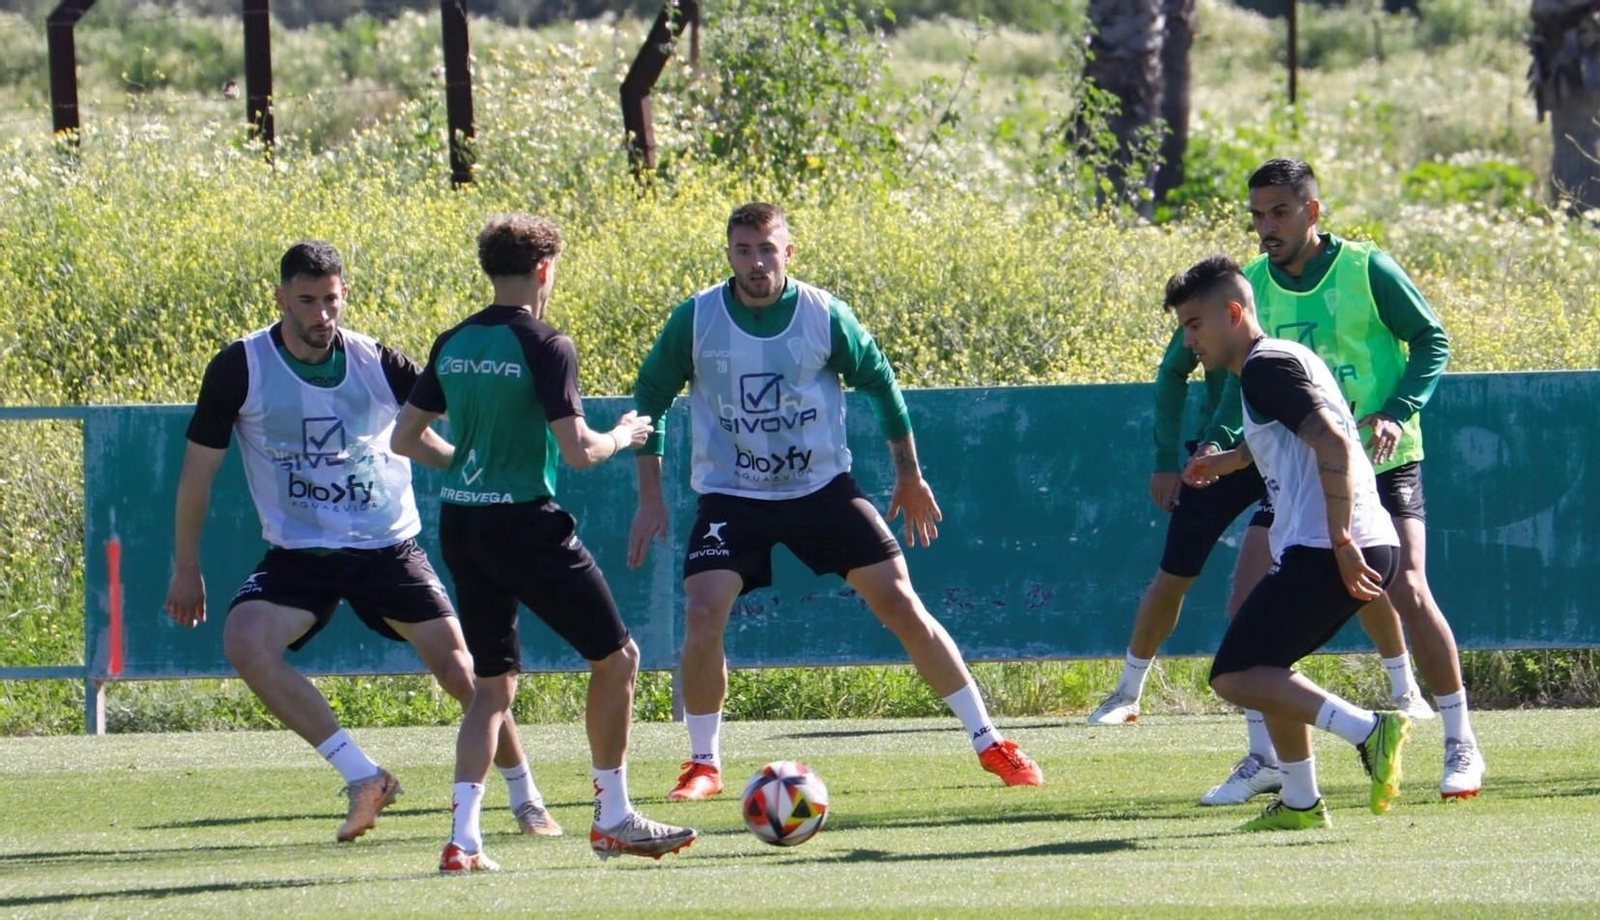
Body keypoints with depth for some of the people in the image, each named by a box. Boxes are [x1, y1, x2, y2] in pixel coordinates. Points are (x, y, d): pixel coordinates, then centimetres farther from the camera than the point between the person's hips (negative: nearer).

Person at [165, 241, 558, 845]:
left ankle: (527, 800, 14)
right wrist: (186, 570, 3)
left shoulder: (378, 363, -6)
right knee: (245, 641, -27)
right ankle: (363, 778, -21)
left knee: (457, 664, -7)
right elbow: (199, 467, 1)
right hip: (298, 552, 0)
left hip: (387, 546, 0)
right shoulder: (240, 368, -8)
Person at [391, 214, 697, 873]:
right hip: (527, 523, -7)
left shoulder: (453, 344, 8)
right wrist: (621, 438, 2)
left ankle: (463, 837, 0)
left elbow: (406, 438, 14)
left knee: (493, 684, 14)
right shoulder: (544, 346, -12)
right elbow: (577, 451, -18)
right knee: (615, 656, 8)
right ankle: (614, 819, 11)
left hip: (460, 523, 7)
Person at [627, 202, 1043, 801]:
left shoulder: (825, 316, -10)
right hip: (732, 497, 0)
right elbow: (650, 397, 3)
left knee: (900, 603, -5)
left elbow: (879, 381, 6)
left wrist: (909, 475, 13)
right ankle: (704, 764, 1)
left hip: (822, 488, 0)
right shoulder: (695, 320, -11)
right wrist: (650, 498, 2)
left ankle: (988, 742, 6)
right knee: (703, 614, -20)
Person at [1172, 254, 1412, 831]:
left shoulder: (1266, 367, -9)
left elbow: (1334, 445, -21)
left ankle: (1368, 731, -22)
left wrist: (1340, 543, -23)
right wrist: (1226, 461, 49)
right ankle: (1300, 803, 23)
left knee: (1234, 677, -11)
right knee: (1264, 665, 24)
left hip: (1322, 552, -10)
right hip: (1372, 545, 10)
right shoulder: (1291, 357, 22)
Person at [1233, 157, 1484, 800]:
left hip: (1381, 463, -4)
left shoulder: (1367, 270, -10)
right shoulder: (1251, 285, 2)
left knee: (1407, 591, -16)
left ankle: (1461, 745, -6)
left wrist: (1397, 414, -20)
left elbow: (1432, 342, -5)